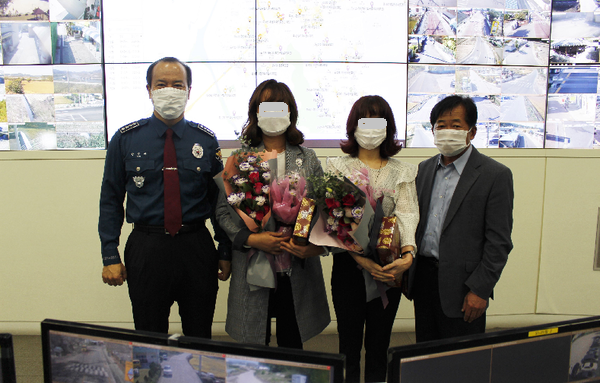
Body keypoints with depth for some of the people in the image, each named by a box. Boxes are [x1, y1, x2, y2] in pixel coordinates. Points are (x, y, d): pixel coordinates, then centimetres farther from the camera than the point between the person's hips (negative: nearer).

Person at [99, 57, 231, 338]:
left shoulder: (206, 140, 2)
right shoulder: (126, 139, 0)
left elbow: (220, 199, 5)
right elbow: (110, 199, 3)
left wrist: (225, 252, 3)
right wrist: (110, 256, -2)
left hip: (197, 249, 1)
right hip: (145, 249, 0)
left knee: (200, 339, 14)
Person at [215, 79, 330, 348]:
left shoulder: (307, 159, 9)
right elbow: (223, 210, 0)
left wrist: (315, 245, -13)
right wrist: (251, 239, -15)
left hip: (298, 268, 1)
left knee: (292, 344, 13)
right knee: (254, 345, 9)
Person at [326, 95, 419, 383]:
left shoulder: (403, 171, 7)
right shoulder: (338, 167, 2)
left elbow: (407, 214, -6)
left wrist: (408, 253, -25)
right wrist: (360, 257, -22)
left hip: (389, 268, 2)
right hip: (349, 266, -1)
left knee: (379, 346, 13)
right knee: (349, 346, 8)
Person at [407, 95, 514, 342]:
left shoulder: (495, 175, -9)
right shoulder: (425, 169, 9)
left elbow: (499, 241, -10)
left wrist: (480, 290, -13)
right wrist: (407, 269, 7)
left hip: (460, 285, -5)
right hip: (422, 277, 5)